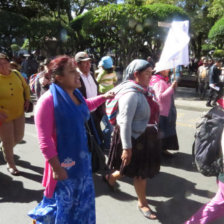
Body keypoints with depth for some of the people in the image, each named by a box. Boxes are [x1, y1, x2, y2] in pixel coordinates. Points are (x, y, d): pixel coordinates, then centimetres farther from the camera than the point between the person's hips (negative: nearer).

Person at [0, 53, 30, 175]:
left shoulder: (16, 74, -2)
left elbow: (25, 87, 15)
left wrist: (27, 100, 4)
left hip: (19, 113, 5)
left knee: (19, 137, 17)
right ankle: (10, 164, 30)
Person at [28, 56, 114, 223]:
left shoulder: (76, 94, 2)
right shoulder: (48, 100, -22)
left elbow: (86, 106, 27)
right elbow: (45, 141, -22)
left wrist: (103, 97, 21)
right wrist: (57, 169, -20)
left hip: (81, 159, 7)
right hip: (64, 163, -7)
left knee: (83, 201, 23)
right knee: (64, 203, 14)